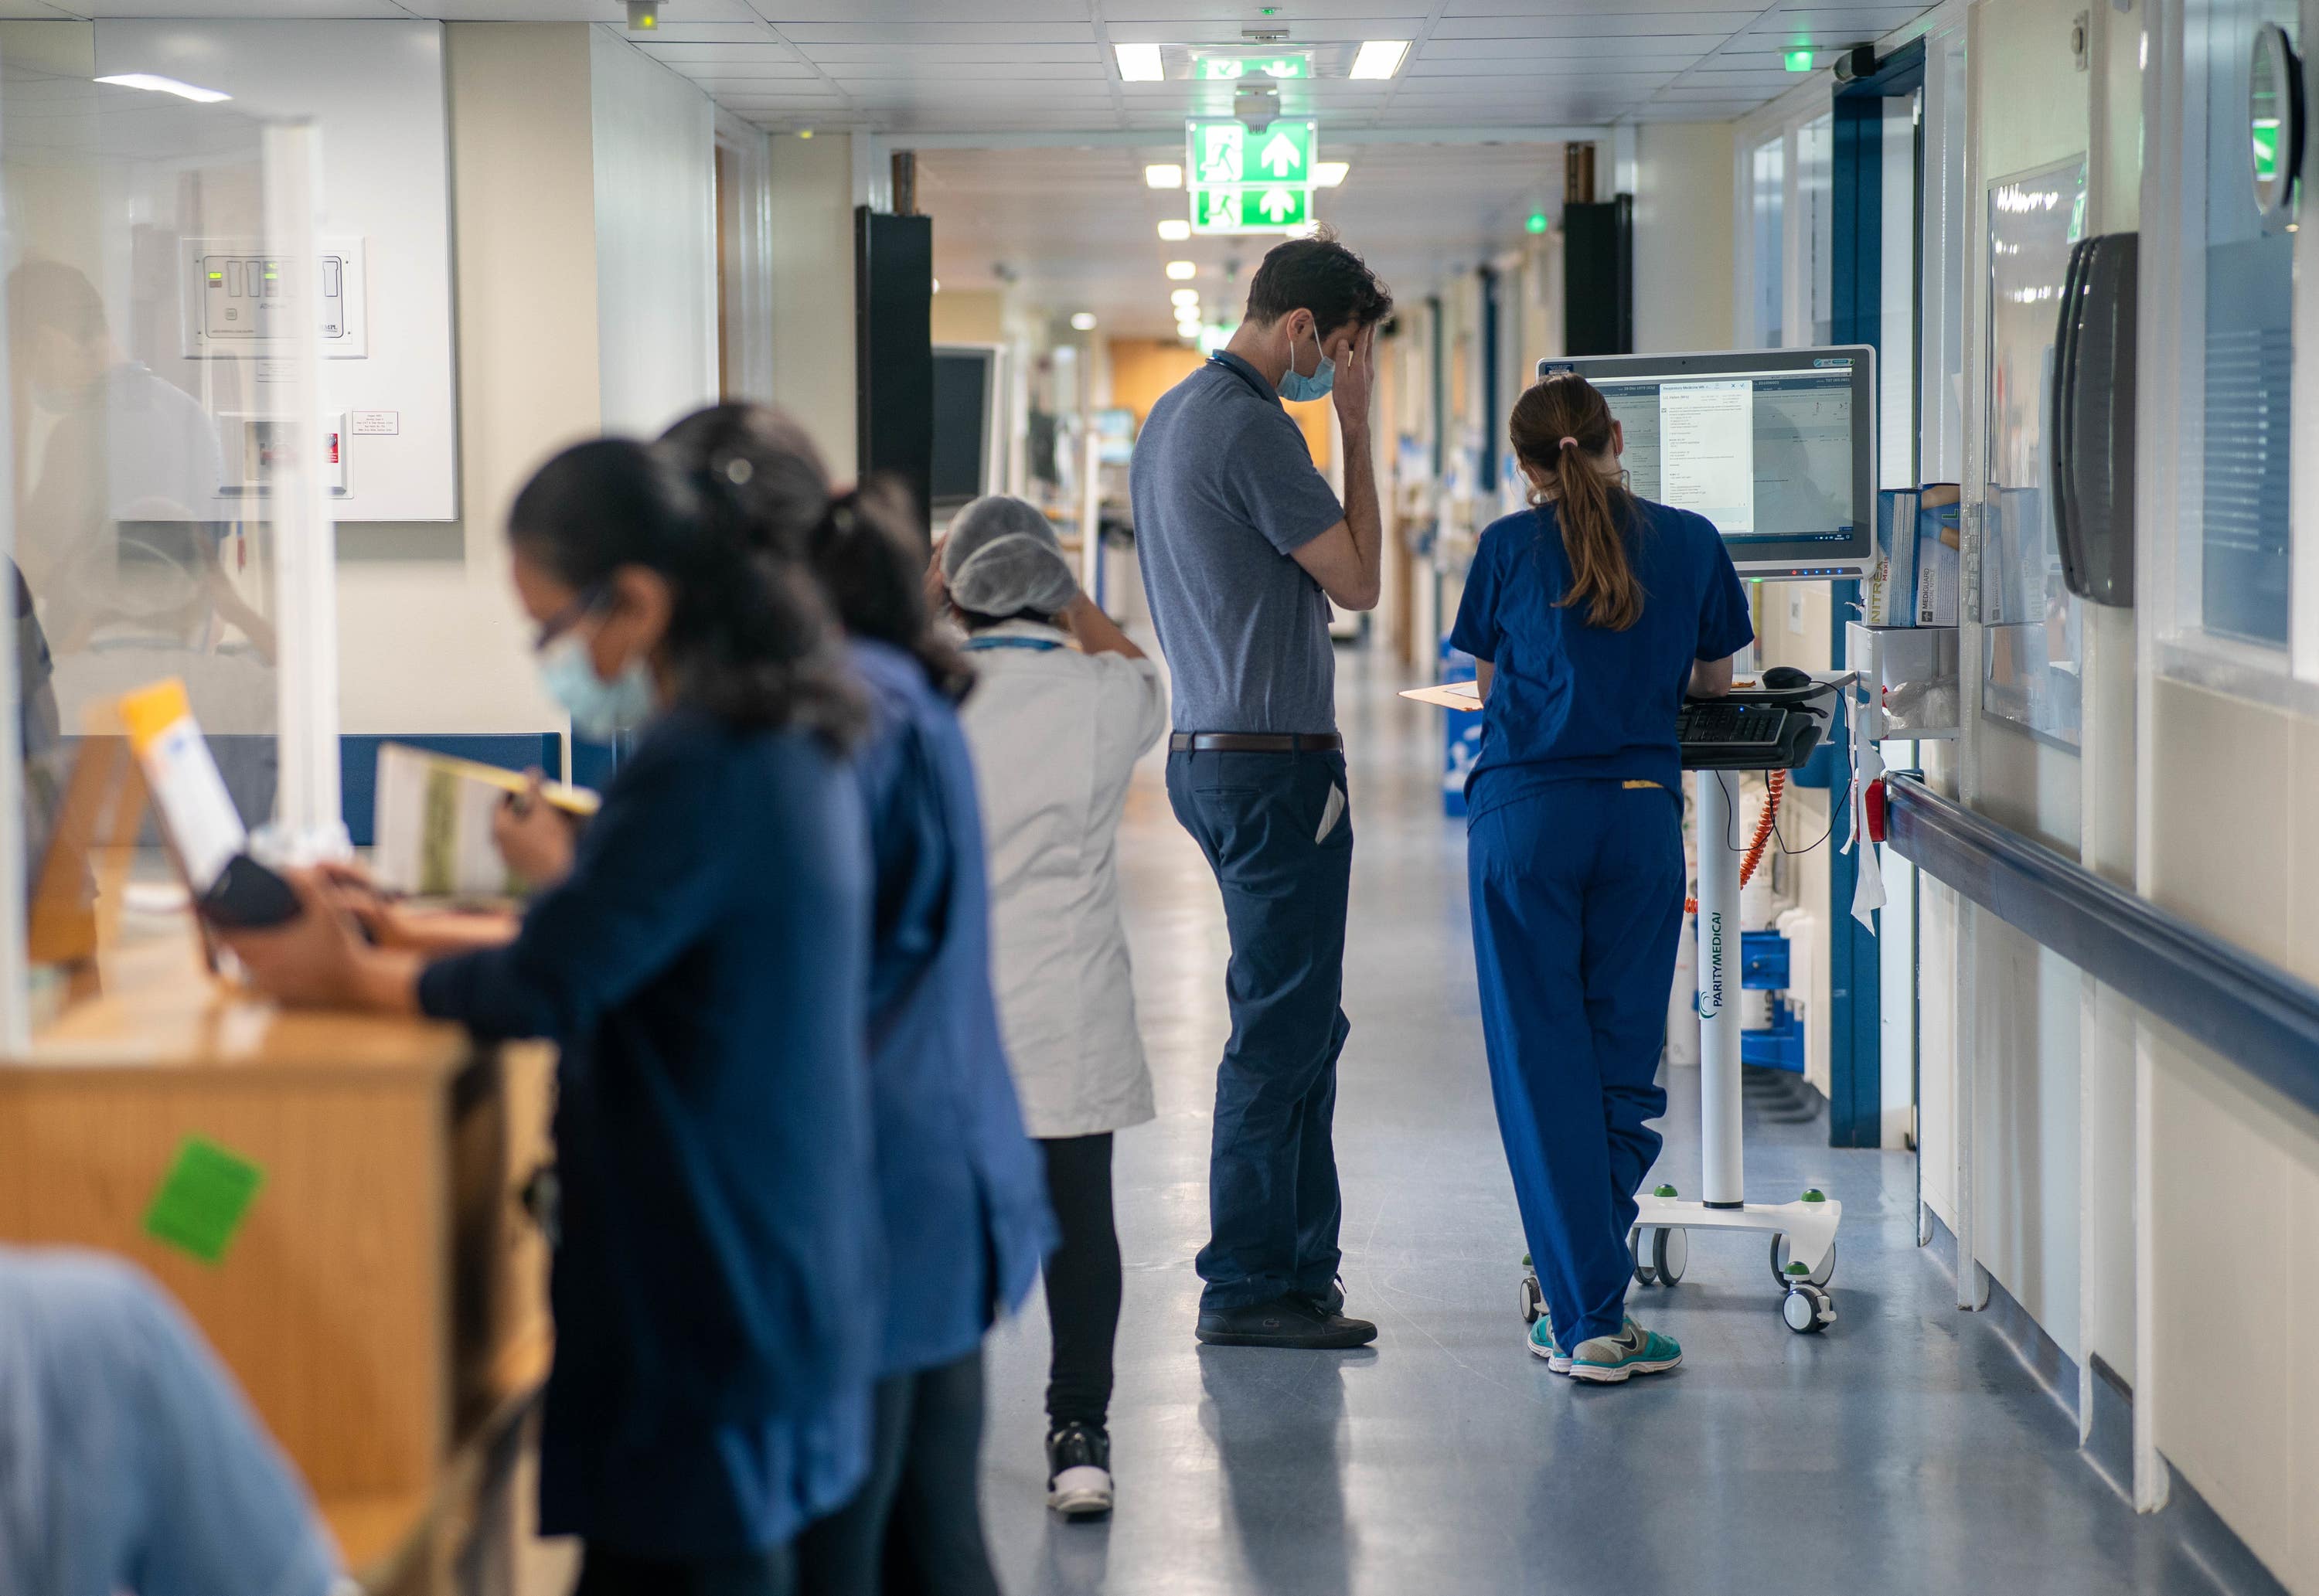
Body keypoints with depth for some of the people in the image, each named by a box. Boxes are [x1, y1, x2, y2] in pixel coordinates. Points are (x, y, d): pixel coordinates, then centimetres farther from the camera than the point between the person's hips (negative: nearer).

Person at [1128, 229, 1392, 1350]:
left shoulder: (1172, 417, 16)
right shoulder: (1251, 429, -17)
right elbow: (1357, 581, -12)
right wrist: (1356, 426, -8)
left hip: (1207, 749, 11)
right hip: (1273, 762, -11)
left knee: (1300, 1023, 16)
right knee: (1282, 1027, -5)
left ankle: (1298, 1262, 22)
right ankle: (1248, 1286, 0)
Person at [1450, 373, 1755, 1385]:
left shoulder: (1510, 546, 3)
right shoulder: (1691, 541, 7)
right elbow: (1714, 682, 17)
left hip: (1524, 815, -1)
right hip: (1642, 813, 1)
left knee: (1542, 1063, 1)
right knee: (1623, 1059, 9)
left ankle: (1585, 1319, -2)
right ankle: (1584, 1290, 10)